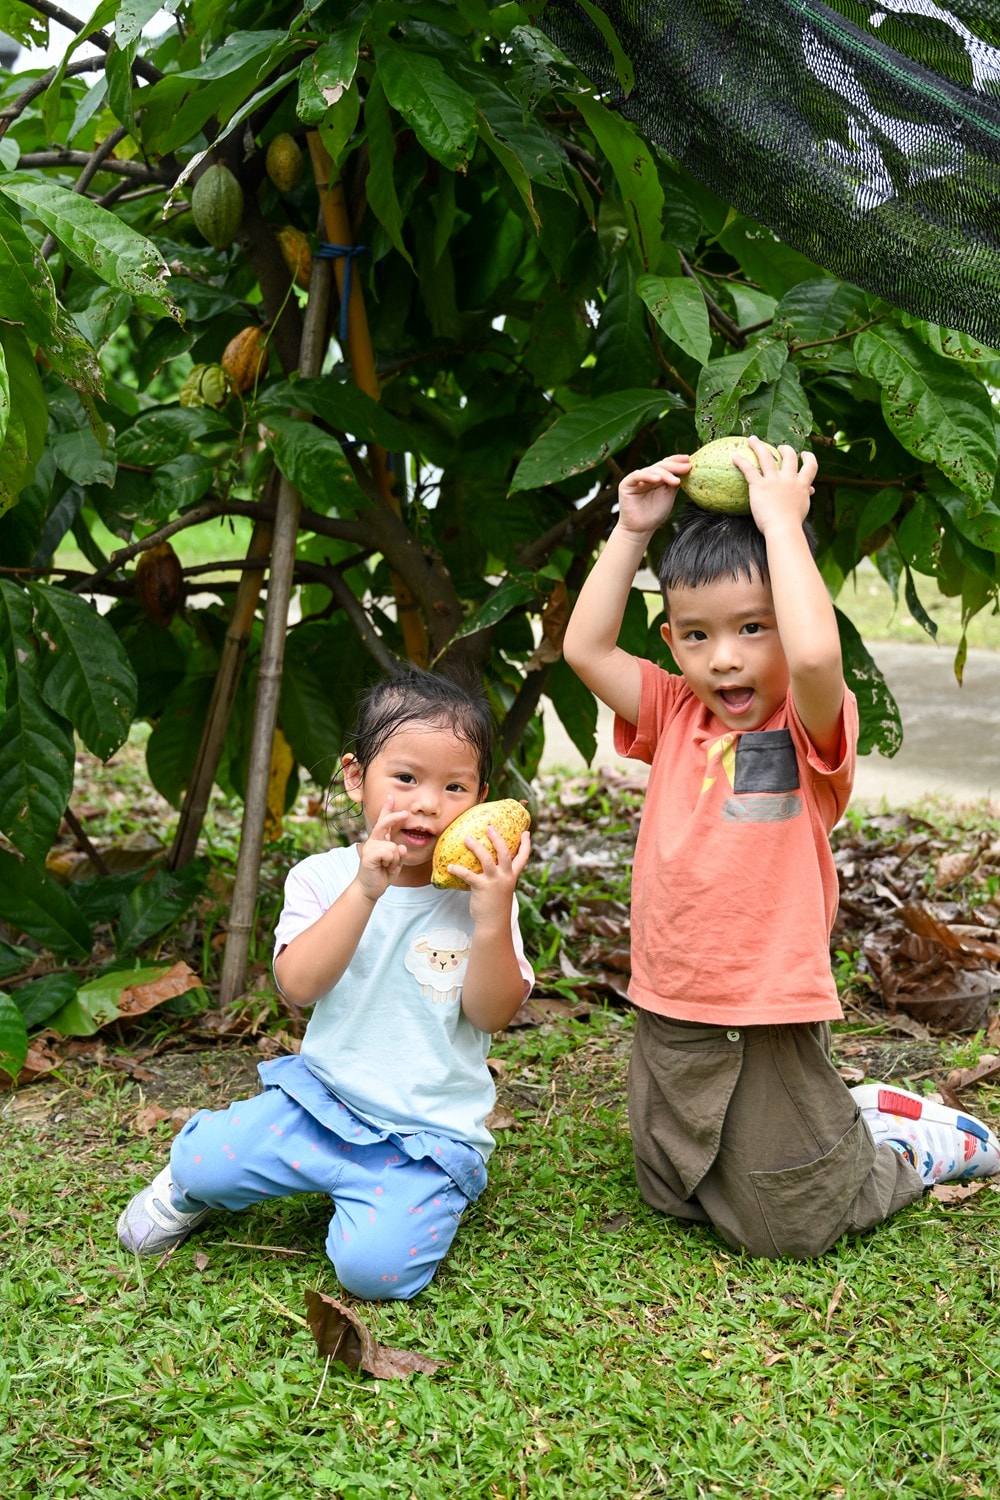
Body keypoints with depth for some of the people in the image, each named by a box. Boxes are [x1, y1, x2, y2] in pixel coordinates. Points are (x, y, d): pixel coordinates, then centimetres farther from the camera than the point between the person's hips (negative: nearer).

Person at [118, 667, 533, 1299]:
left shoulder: (479, 894, -4)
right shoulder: (323, 878, -2)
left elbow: (492, 1015, -11)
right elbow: (298, 984, -17)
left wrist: (493, 916, -27)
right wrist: (364, 891, -28)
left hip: (432, 1132, -2)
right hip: (321, 1096, 2)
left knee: (373, 1265, -23)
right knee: (201, 1159, -16)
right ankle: (195, 1188, 21)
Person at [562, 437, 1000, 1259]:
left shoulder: (814, 725, -13)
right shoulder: (676, 715, 3)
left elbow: (815, 655, -35)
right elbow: (585, 646, -1)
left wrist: (782, 522, -27)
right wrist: (633, 530, -4)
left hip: (770, 1022, -6)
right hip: (668, 1014, 6)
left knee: (784, 1229, 5)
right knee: (669, 1194, 22)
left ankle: (927, 1144, 30)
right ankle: (851, 1113, 37)